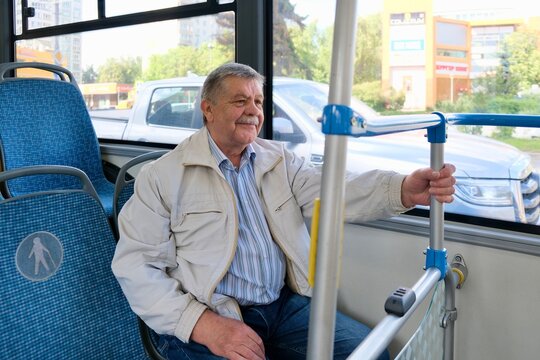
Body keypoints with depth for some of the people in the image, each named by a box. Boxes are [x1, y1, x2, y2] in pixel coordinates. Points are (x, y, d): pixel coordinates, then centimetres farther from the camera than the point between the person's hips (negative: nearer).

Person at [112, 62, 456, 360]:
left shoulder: (280, 160, 10)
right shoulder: (162, 176, -2)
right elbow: (136, 265, -7)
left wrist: (404, 189, -27)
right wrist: (202, 323, -20)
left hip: (285, 306, 4)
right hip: (209, 320, -3)